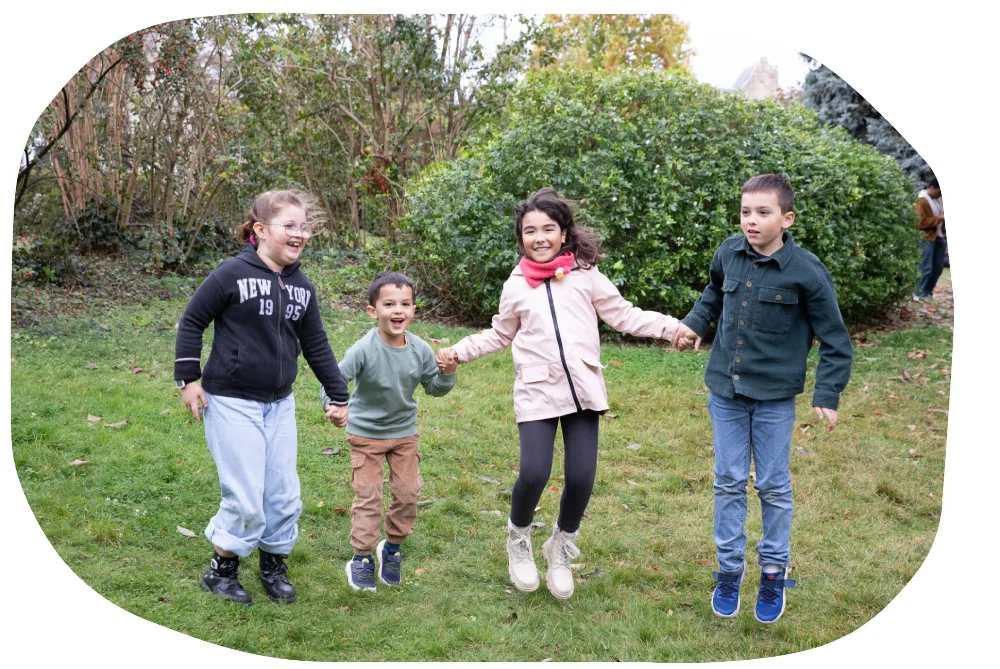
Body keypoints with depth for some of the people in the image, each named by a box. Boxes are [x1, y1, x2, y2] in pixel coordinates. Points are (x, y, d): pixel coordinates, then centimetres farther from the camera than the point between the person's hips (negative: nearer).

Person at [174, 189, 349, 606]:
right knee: (246, 498, -5)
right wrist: (187, 379, -7)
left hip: (279, 404, 6)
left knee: (284, 494, 9)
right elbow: (191, 322, -5)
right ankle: (221, 571, 17)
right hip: (231, 403, -6)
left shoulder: (302, 288, 6)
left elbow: (316, 345, 13)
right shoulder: (233, 274, -12)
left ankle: (274, 566, 30)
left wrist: (339, 397, 13)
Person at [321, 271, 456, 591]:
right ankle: (362, 558, 17)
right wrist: (332, 404, -45)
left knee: (408, 493, 8)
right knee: (368, 496, 1)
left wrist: (447, 374, -20)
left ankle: (392, 548, 31)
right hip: (366, 433, -4)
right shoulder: (364, 349, -25)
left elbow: (433, 387, 1)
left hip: (404, 432, 4)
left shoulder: (420, 349, -12)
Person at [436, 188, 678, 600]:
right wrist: (460, 352, 9)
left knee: (581, 477, -3)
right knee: (534, 474, -14)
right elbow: (500, 335, 19)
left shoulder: (585, 275, 5)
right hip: (537, 391, 0)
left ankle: (561, 550, 26)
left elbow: (624, 316, 6)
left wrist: (672, 327, -5)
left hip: (582, 389, 1)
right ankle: (518, 541, 19)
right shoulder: (515, 287, 8)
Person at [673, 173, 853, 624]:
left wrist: (827, 394, -11)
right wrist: (694, 323, 7)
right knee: (729, 483, 11)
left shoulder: (806, 271, -15)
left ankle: (774, 573, 26)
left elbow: (834, 339, -7)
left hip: (775, 398, -3)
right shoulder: (729, 253, -3)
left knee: (774, 486, 9)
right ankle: (729, 569, 24)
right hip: (725, 391, 3)